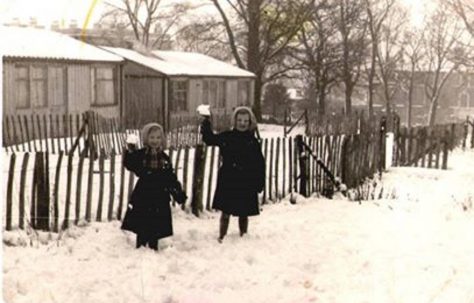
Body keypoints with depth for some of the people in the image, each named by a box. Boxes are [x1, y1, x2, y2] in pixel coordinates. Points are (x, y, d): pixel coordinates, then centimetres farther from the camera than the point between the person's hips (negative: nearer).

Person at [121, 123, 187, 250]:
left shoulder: (164, 158, 8)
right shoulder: (140, 155, -3)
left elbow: (171, 179, 10)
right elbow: (130, 165, -19)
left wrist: (179, 193, 6)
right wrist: (130, 152, -33)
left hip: (160, 199, 3)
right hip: (143, 198, -3)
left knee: (156, 229, 10)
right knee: (142, 229, 4)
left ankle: (153, 249, 22)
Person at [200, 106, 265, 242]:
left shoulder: (253, 141, 2)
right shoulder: (226, 137, 1)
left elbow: (260, 164, 4)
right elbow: (209, 139, 7)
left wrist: (260, 183, -1)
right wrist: (206, 122, -6)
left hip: (246, 183, 1)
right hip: (228, 181, -1)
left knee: (244, 214, 11)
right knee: (226, 212, 4)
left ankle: (243, 236, 25)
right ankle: (221, 237, 14)